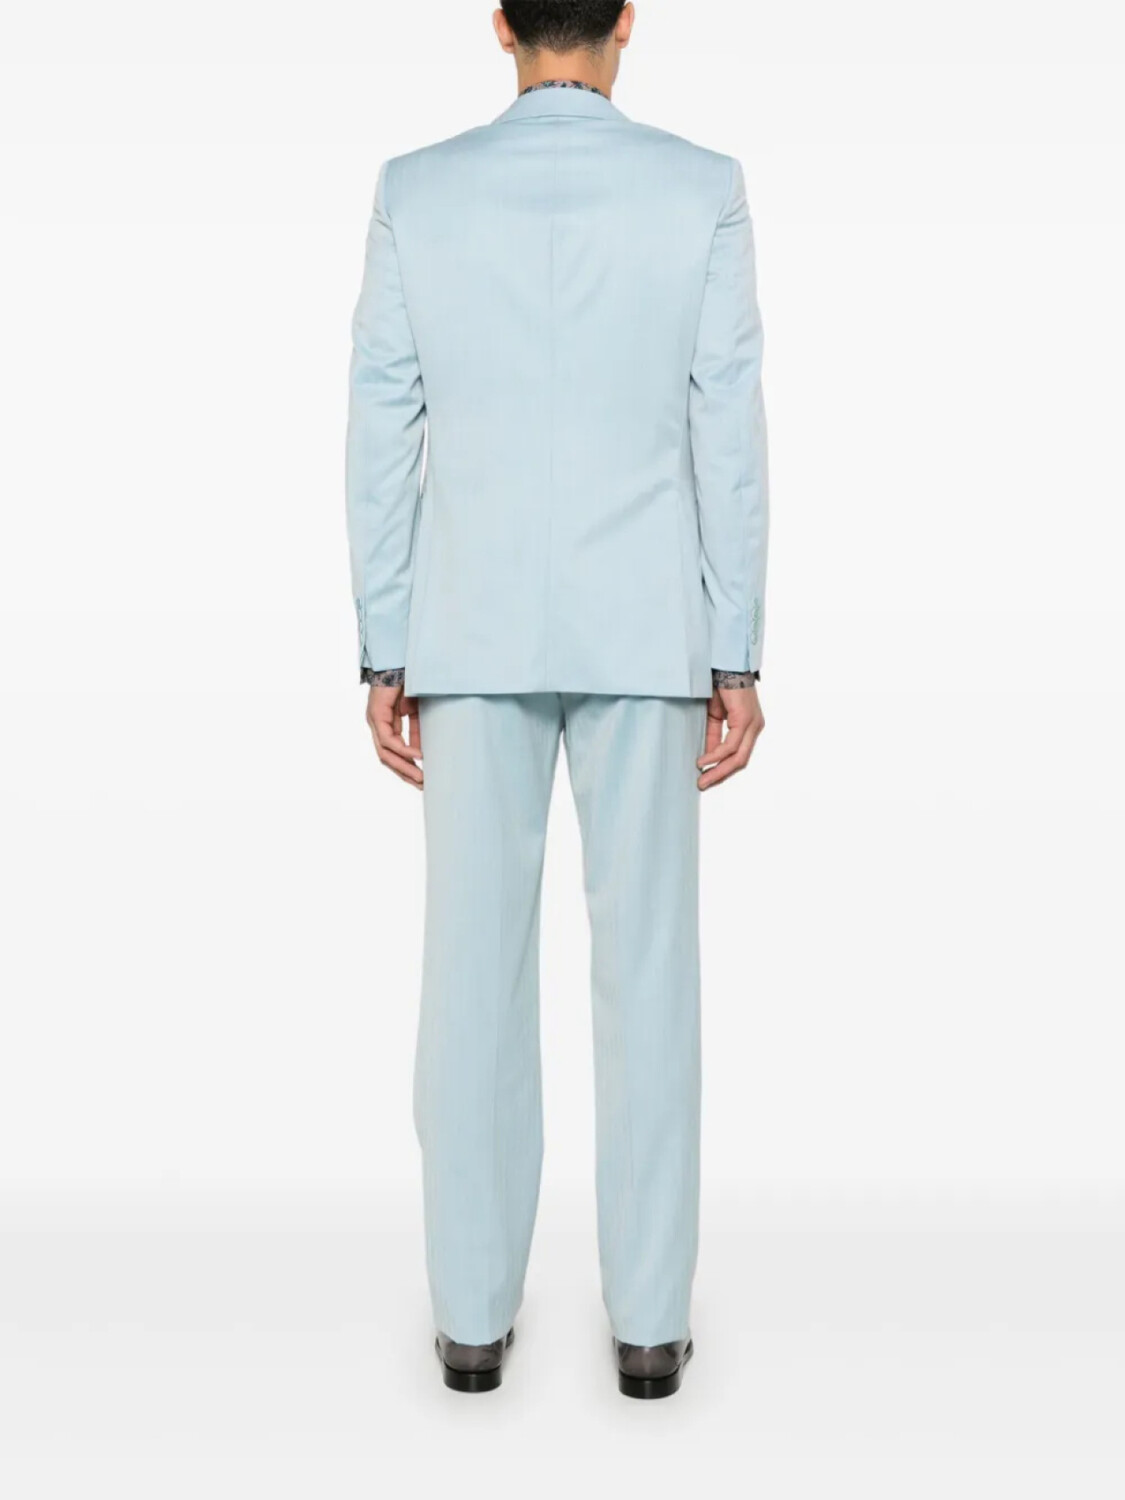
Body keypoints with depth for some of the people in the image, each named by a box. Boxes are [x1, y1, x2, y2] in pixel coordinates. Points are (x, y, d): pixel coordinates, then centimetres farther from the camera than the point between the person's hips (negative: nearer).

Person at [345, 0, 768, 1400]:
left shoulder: (416, 191, 2)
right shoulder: (702, 190, -1)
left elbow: (380, 439, 0)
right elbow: (731, 440, -4)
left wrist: (384, 657, 6)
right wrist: (738, 660, 2)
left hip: (471, 636, 1)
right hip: (643, 634, 0)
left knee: (478, 967, 6)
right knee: (647, 968, 5)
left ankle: (474, 1312, 14)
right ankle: (648, 1319, 12)